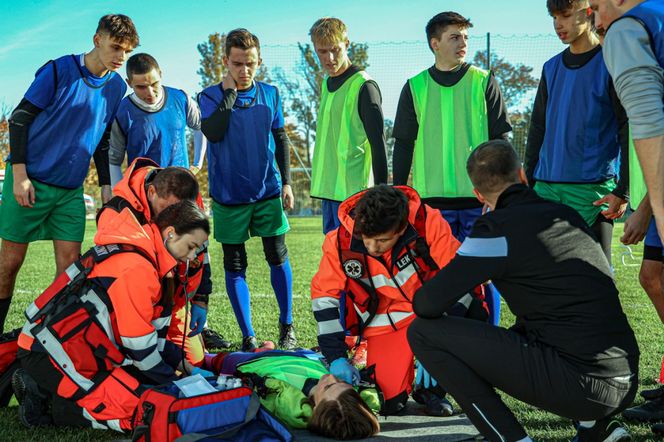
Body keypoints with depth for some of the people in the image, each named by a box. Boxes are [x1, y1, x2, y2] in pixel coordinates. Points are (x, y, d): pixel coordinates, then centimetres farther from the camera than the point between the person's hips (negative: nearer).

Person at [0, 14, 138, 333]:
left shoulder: (117, 88, 5)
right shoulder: (58, 71, -10)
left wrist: (106, 187, 8)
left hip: (72, 189, 4)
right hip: (30, 181, -4)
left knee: (70, 262, -2)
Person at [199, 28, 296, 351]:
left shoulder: (270, 94, 4)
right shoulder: (210, 97, -4)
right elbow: (213, 133, -23)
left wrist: (286, 182, 7)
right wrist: (229, 92, -17)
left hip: (268, 191, 2)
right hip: (228, 196, -1)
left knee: (278, 256, 3)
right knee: (234, 265, 4)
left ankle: (286, 325, 20)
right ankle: (247, 336, 14)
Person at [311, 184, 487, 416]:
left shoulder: (428, 222, -24)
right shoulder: (339, 242, -18)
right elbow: (324, 296, -8)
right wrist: (336, 358, -15)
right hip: (387, 325, 0)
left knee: (474, 311, -31)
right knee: (389, 401, -19)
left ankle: (431, 388, -8)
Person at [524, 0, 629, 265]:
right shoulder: (551, 68, 14)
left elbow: (629, 132, -5)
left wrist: (623, 191, -11)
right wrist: (529, 182, 13)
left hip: (593, 190, -5)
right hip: (546, 188, 5)